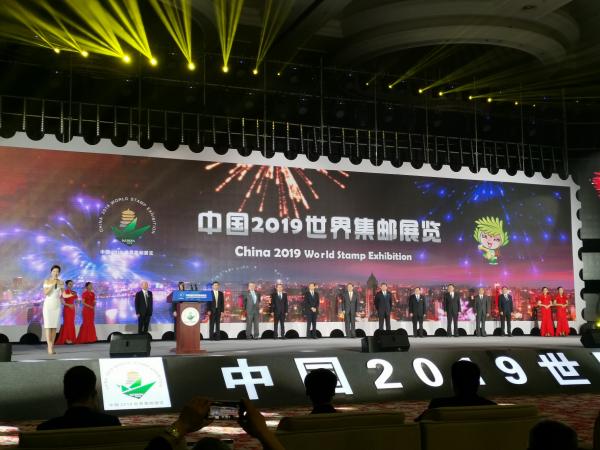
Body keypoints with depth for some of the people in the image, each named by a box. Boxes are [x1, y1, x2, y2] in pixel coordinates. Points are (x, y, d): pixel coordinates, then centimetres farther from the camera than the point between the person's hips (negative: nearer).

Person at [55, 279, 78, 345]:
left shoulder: (73, 292, 12)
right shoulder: (65, 292, -5)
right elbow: (62, 302, -11)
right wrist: (68, 305, -18)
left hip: (72, 309, 6)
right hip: (67, 309, -6)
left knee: (72, 323, 5)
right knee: (67, 323, -7)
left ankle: (71, 338, 8)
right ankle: (66, 338, -5)